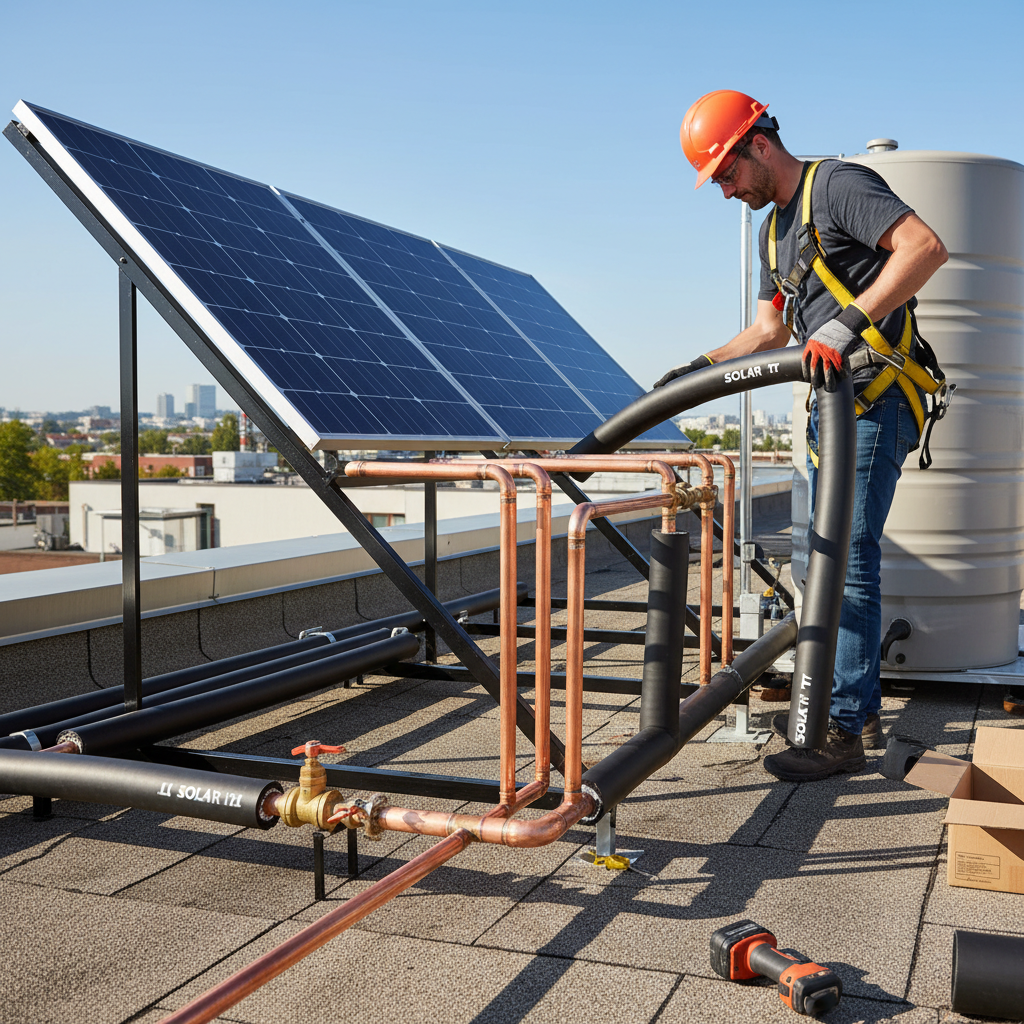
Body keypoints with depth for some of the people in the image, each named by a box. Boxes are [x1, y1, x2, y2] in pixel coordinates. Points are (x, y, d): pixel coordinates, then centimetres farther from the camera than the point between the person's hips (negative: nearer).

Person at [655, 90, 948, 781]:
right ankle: (858, 707, 23)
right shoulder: (776, 227, 20)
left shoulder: (837, 185, -9)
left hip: (876, 399, -10)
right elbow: (771, 329, 26)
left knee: (850, 559, -10)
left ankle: (843, 733, -5)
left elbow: (927, 246, -24)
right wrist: (702, 367, 17)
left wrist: (848, 322, -31)